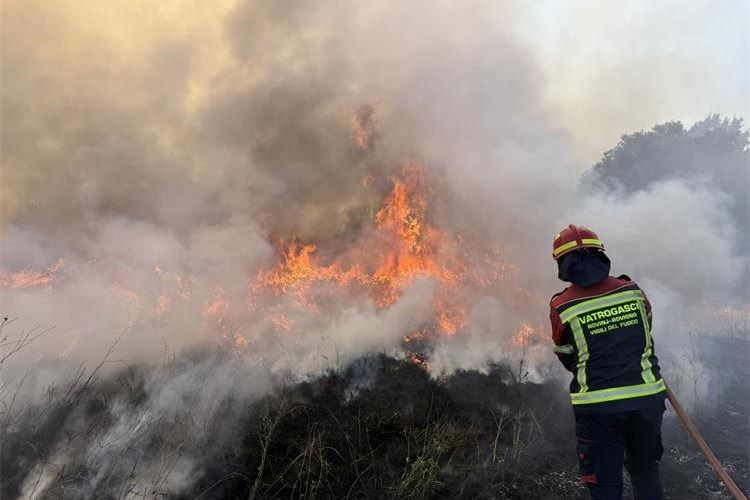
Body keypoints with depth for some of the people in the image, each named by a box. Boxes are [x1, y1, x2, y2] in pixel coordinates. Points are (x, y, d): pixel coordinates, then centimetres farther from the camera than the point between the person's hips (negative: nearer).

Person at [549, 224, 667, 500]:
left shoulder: (561, 307, -11)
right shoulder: (632, 289, -3)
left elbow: (568, 359, 2)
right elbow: (646, 332, 13)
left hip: (598, 408, -3)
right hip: (646, 398, 3)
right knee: (645, 470, 26)